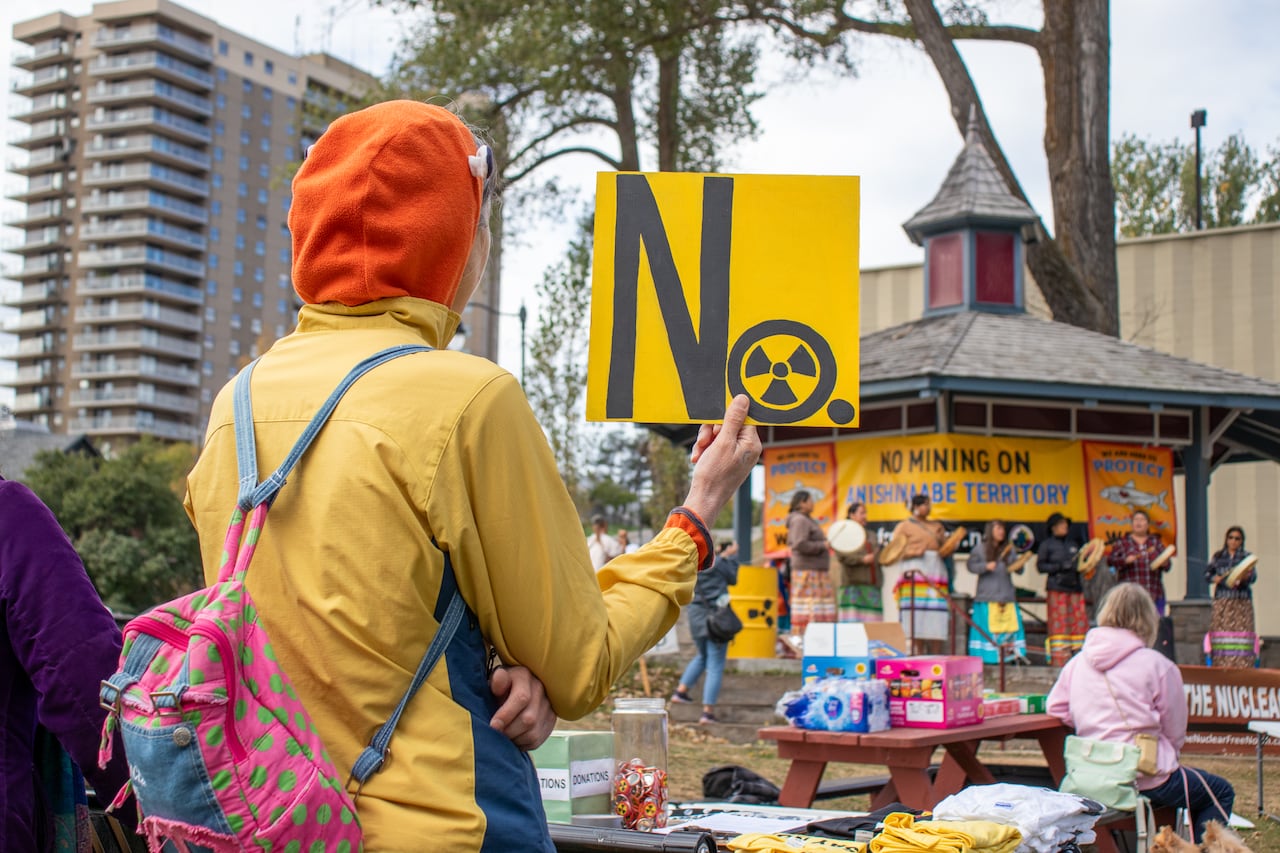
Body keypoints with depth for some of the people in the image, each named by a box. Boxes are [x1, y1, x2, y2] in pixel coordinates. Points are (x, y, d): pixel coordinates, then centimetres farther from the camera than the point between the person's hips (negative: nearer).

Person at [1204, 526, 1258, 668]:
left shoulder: (1246, 556, 9)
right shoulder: (1218, 557, 15)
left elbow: (1253, 576, -4)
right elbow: (1207, 574, 13)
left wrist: (1245, 577, -27)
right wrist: (1214, 578, -8)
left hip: (1242, 600, -2)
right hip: (1222, 599, 2)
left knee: (1241, 629, -10)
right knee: (1221, 629, -5)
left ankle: (1241, 666, -10)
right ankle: (1222, 665, -1)